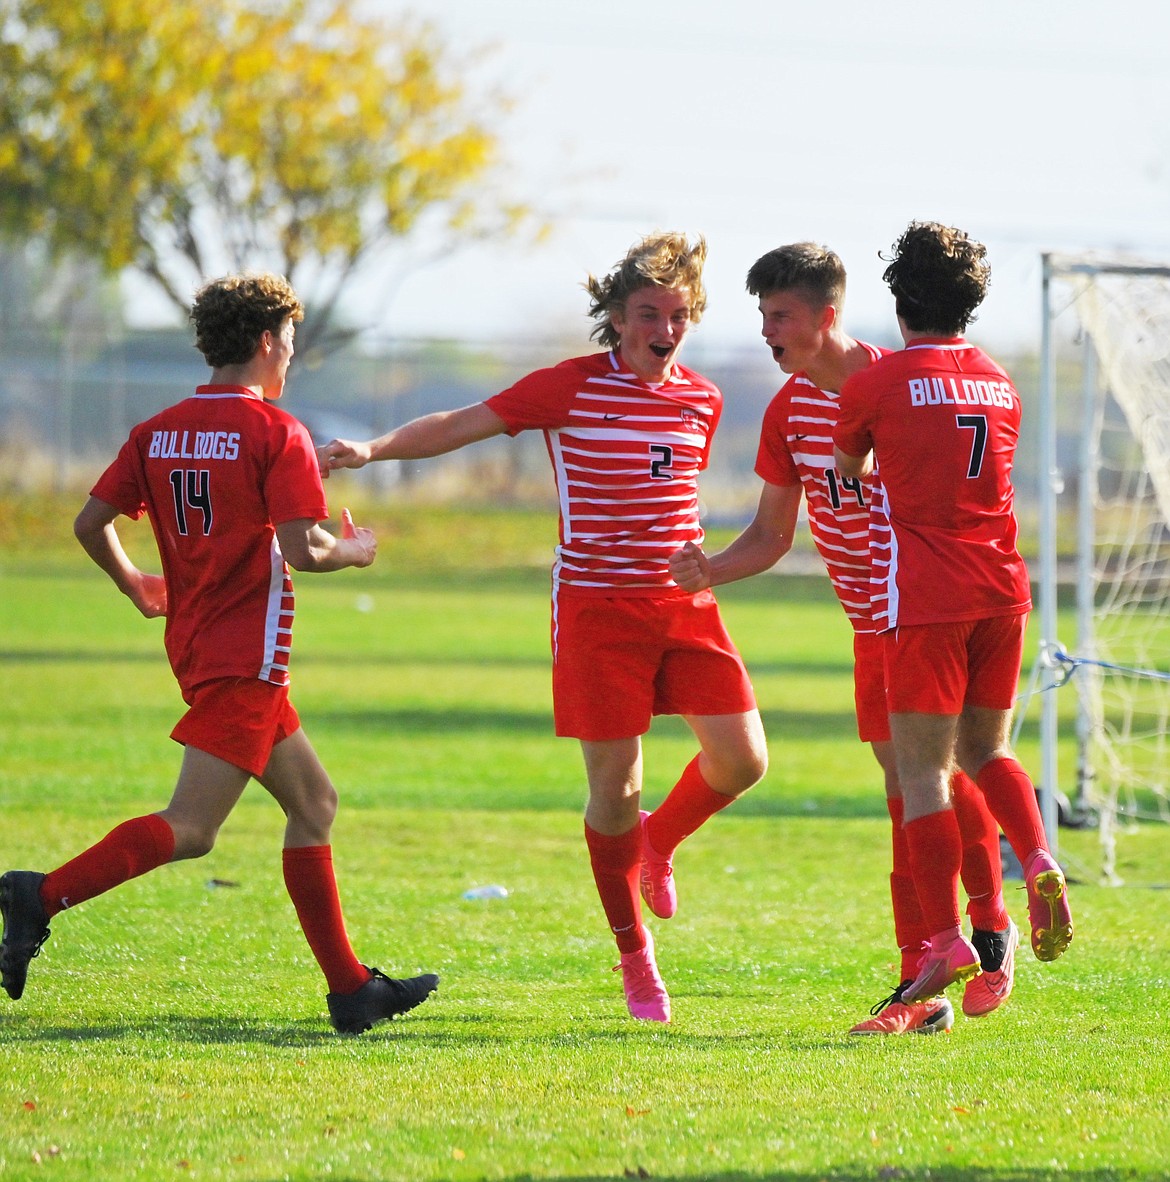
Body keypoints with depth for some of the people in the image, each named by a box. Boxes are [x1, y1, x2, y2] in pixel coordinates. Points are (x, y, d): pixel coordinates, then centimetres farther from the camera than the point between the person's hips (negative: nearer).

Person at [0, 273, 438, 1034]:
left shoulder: (159, 432, 8)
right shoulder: (277, 434, -11)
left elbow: (91, 523, 7)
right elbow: (302, 550, -18)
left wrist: (136, 586, 24)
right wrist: (356, 551, 3)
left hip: (195, 643, 9)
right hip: (246, 655, -9)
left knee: (314, 801, 15)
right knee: (191, 829, -11)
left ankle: (351, 988, 16)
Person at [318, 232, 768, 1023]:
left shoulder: (701, 400, 8)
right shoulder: (572, 389, -6)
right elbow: (463, 424, -7)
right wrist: (373, 450, -19)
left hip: (686, 605, 4)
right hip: (598, 607, -4)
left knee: (743, 759, -5)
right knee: (615, 784, -5)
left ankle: (661, 840, 28)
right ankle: (634, 953, 12)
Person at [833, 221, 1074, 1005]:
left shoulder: (878, 383, -4)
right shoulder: (1000, 384, 12)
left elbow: (845, 470, 15)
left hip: (926, 596, -5)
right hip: (1003, 589, 5)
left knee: (922, 769, -3)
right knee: (984, 749, 19)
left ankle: (947, 940, -10)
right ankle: (1038, 862, -7)